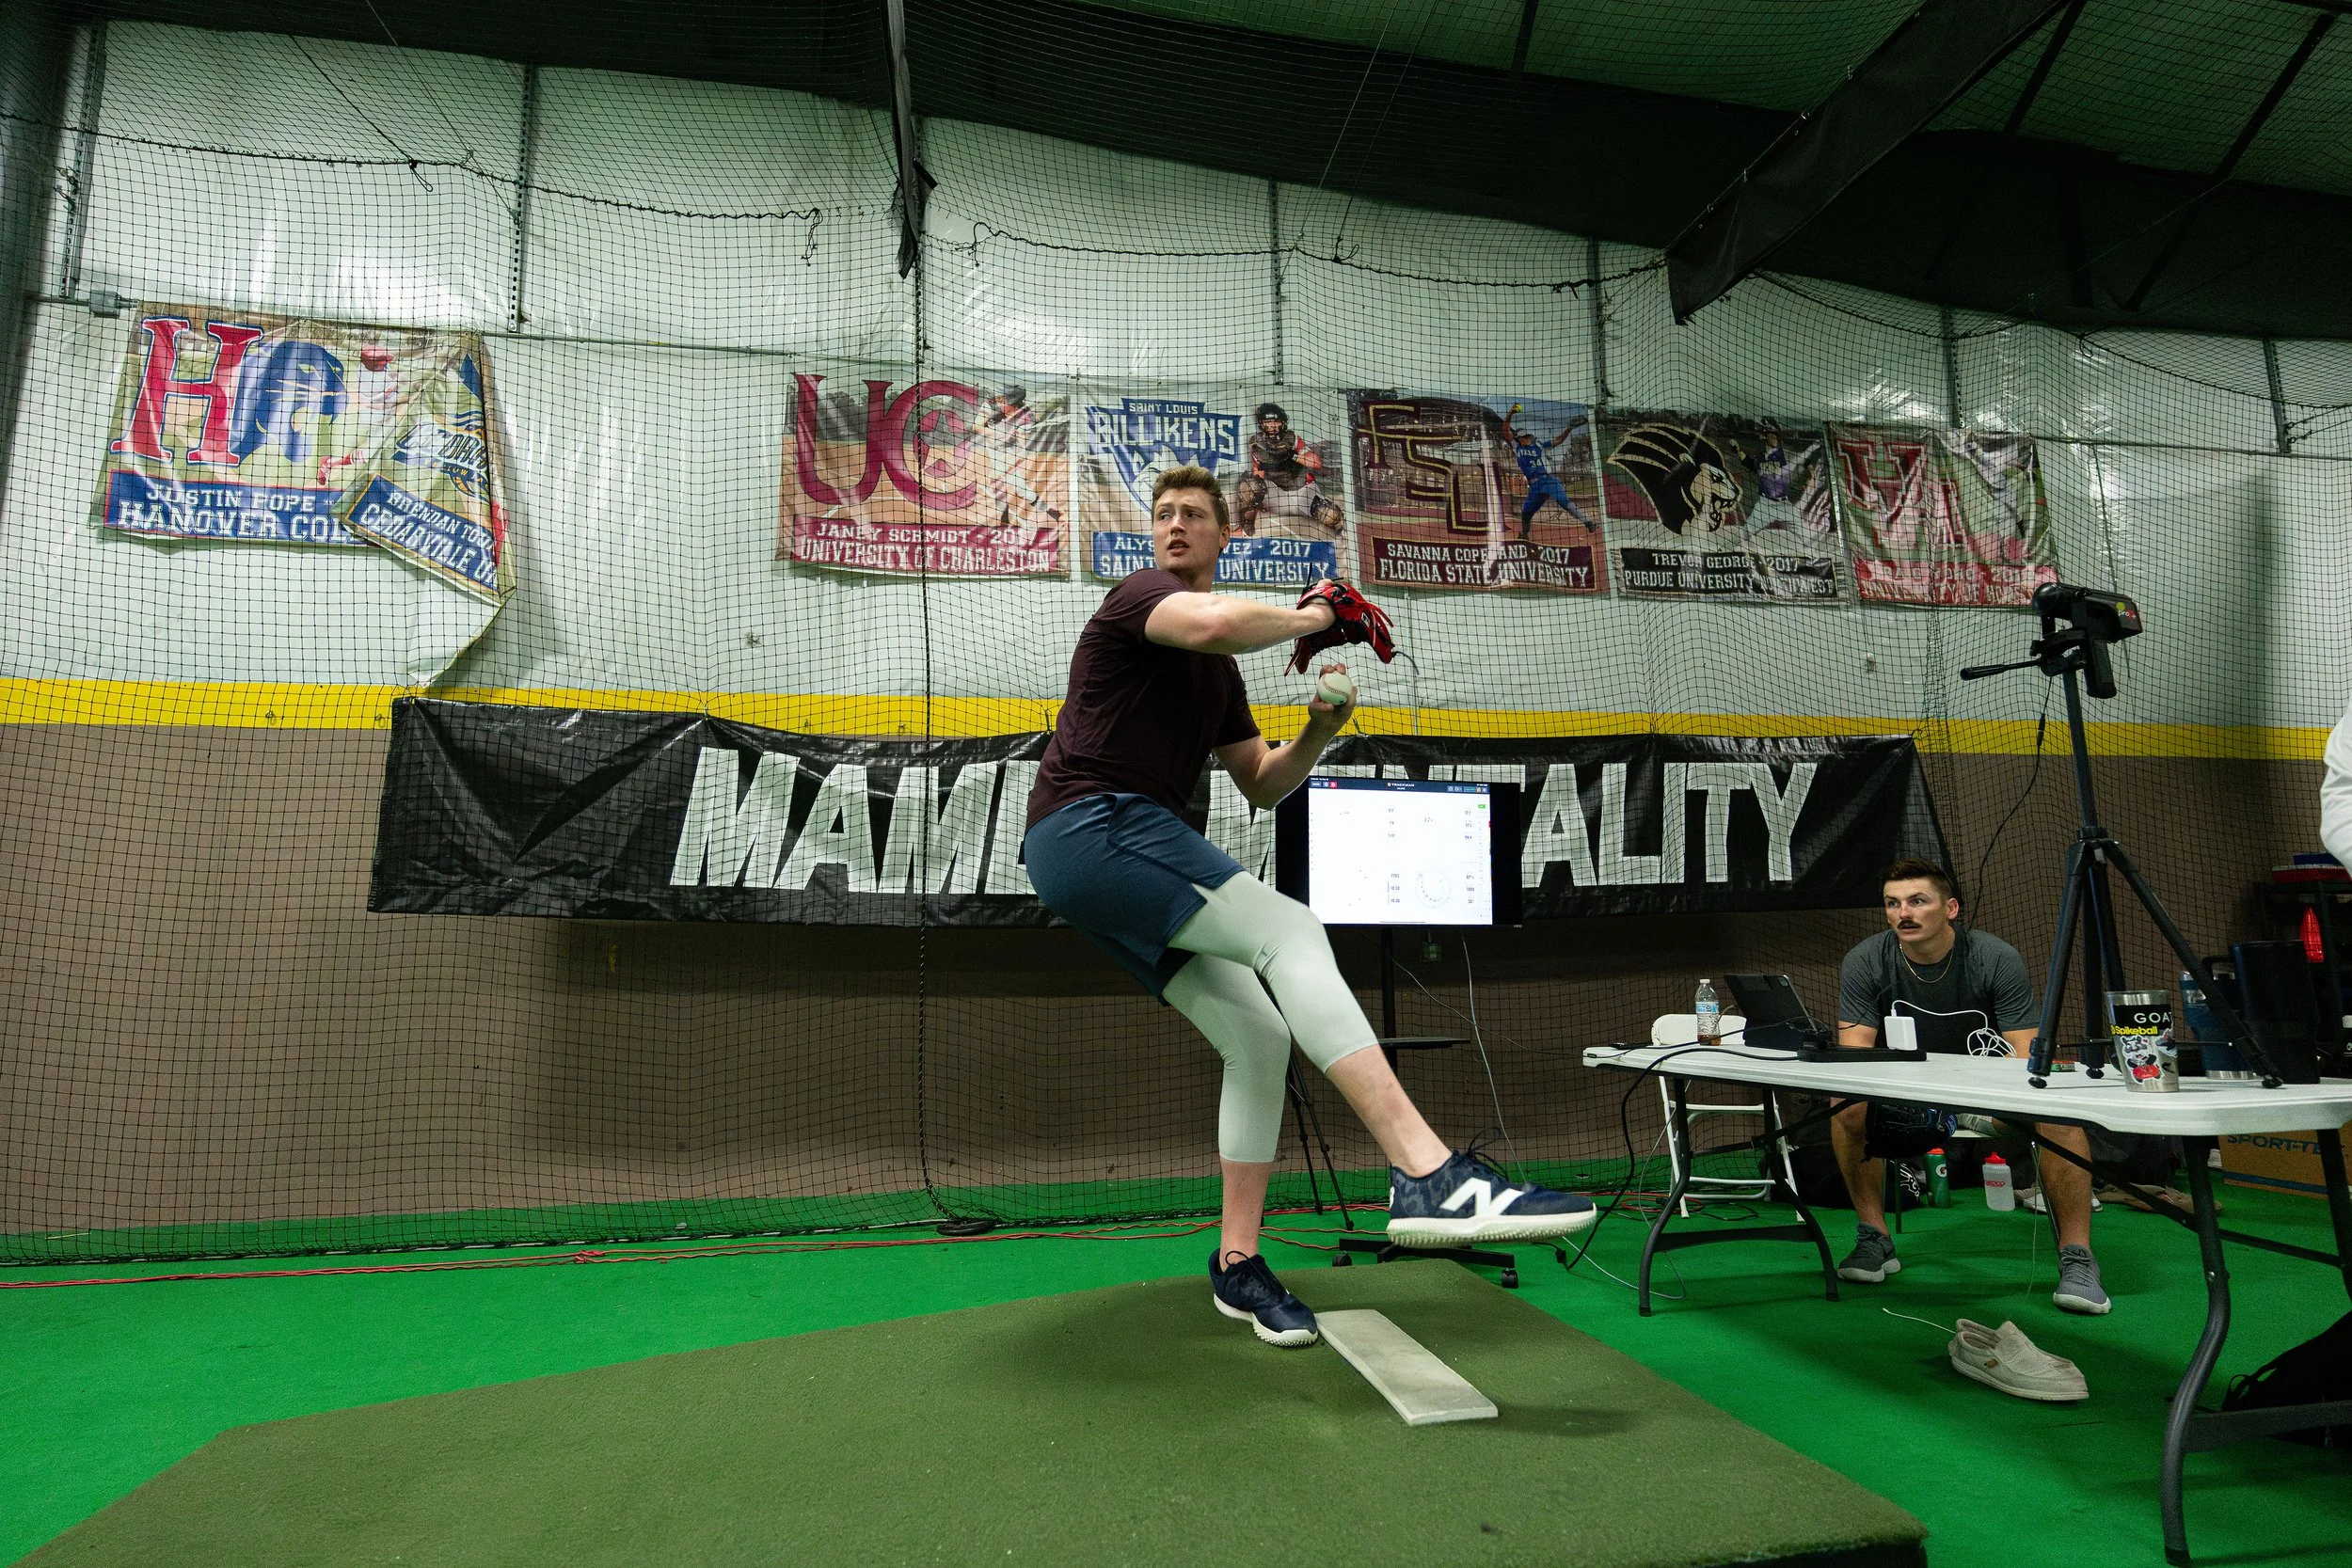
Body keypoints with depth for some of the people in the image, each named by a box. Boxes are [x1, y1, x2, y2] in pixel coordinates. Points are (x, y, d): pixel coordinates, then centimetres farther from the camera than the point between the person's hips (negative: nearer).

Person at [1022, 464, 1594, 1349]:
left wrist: (1318, 733, 5)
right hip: (1092, 824, -9)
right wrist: (1319, 614, -10)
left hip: (1119, 858, 9)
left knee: (1258, 1034, 4)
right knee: (1289, 932, -25)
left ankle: (1237, 1263, 14)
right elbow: (1220, 622, -27)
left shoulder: (1215, 672, 25)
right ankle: (1427, 1175, -36)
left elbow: (1261, 785, 23)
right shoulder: (1138, 595, -1)